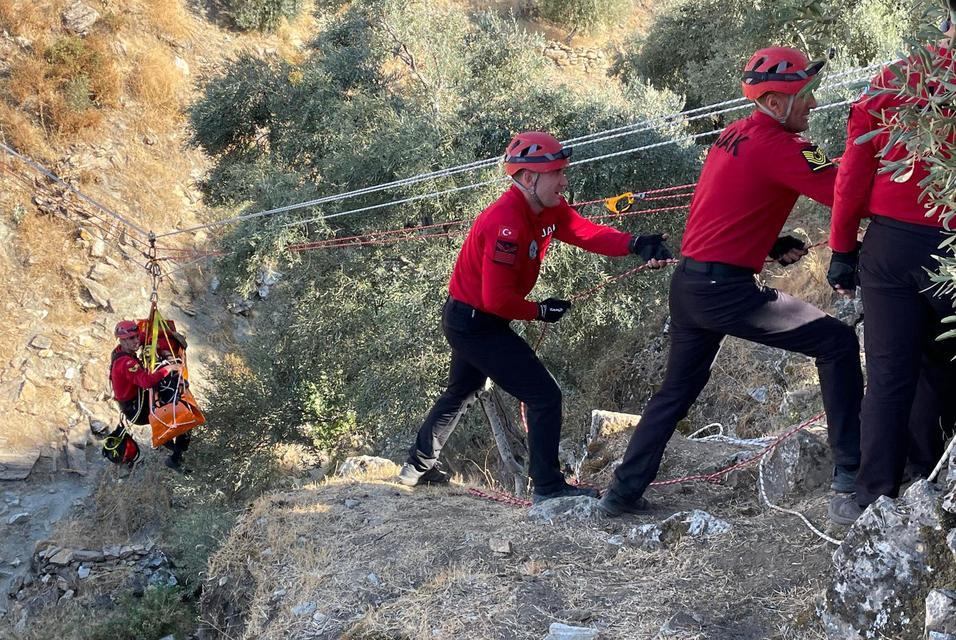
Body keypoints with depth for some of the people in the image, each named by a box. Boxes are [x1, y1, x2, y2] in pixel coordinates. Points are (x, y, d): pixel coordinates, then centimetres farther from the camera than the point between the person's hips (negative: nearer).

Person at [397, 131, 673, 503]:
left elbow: (585, 232, -13)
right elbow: (497, 300, -28)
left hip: (464, 320, 11)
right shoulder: (507, 224, -29)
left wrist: (634, 244, -28)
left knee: (460, 393, 28)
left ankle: (418, 467, 44)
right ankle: (548, 488, -4)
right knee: (545, 397, -10)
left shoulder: (549, 209, 0)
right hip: (477, 324, -11)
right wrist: (542, 312, -14)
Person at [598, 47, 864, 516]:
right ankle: (852, 467, -1)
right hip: (724, 289, -9)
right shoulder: (779, 146, -15)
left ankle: (624, 491, 26)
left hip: (687, 283, 9)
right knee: (837, 342, -3)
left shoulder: (734, 135, 13)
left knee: (678, 389, 22)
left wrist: (771, 246, 10)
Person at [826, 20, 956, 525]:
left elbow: (854, 174, 0)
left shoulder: (892, 80, 0)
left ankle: (874, 499, 8)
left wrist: (841, 250, 6)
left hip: (890, 243, 1)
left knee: (888, 374, 6)